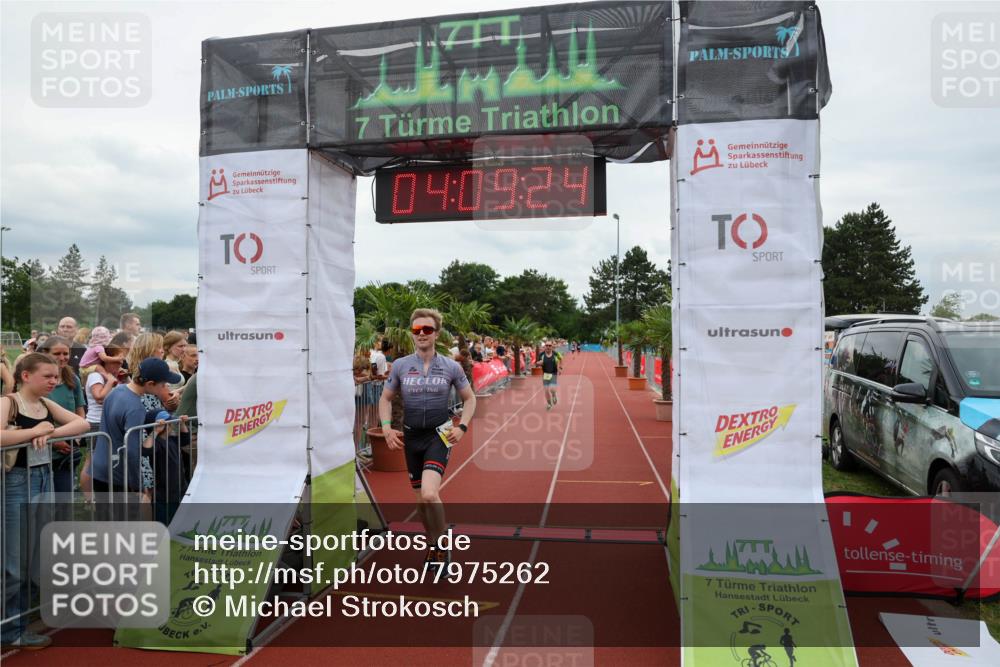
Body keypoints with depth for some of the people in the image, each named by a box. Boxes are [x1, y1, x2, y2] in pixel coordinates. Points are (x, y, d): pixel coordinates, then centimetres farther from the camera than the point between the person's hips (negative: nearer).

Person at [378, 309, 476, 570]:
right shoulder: (400, 365, 1)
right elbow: (386, 399, 12)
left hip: (439, 435, -3)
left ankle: (442, 547, 0)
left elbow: (470, 398, 8)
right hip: (411, 436, 3)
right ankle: (432, 544, 37)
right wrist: (387, 428, -2)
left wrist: (462, 427, -5)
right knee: (421, 499, 12)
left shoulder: (451, 367, -3)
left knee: (430, 494, -22)